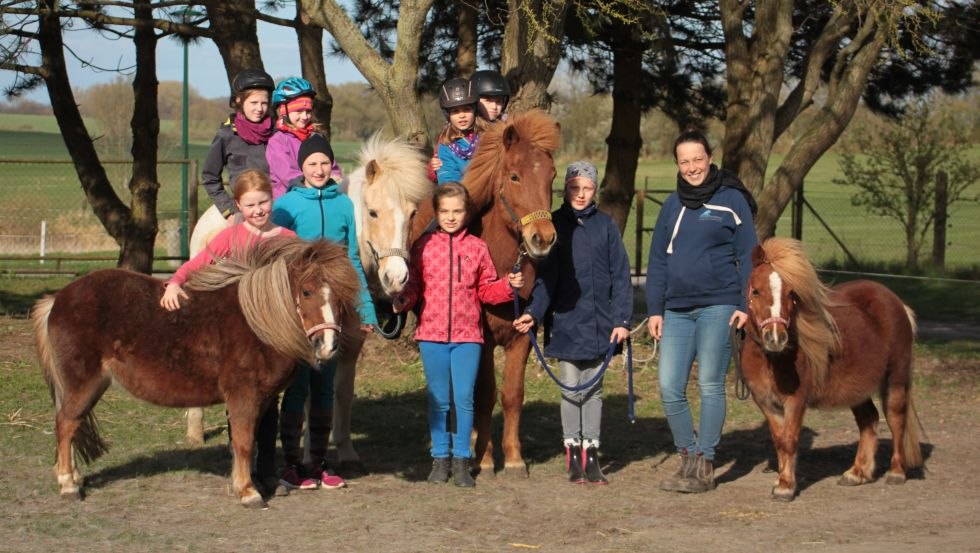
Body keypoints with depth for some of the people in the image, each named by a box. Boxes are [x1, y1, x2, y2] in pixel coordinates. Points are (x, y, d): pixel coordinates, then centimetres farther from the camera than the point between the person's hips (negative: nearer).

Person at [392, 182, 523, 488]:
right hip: (432, 334, 0)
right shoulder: (423, 246, 1)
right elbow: (413, 287, 3)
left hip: (468, 335, 0)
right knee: (439, 399, 8)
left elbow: (487, 289, 9)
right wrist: (402, 300, -16)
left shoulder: (477, 248, 3)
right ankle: (440, 458, 18)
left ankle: (462, 460, 9)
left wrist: (508, 285, -9)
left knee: (464, 399, -1)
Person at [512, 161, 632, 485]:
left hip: (599, 323, 1)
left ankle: (591, 453, 16)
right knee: (570, 389, 5)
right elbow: (546, 276, -4)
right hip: (565, 322, -1)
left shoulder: (605, 226, 1)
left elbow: (620, 275, 1)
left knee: (593, 389, 9)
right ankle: (572, 454, 13)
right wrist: (534, 312, -17)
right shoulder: (554, 225, -1)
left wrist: (622, 319, -7)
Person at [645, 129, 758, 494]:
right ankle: (688, 458, 15)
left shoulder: (731, 200, -1)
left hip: (718, 306, -5)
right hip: (677, 310, 5)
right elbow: (658, 260, 15)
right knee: (670, 388, 0)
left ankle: (704, 466, 6)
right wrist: (654, 309, 8)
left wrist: (746, 305, -9)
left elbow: (747, 256, -2)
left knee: (710, 385, 0)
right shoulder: (673, 205, 12)